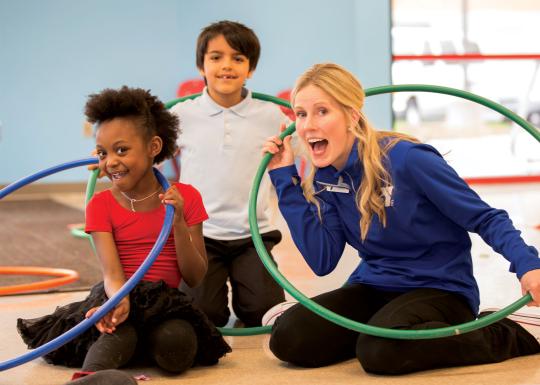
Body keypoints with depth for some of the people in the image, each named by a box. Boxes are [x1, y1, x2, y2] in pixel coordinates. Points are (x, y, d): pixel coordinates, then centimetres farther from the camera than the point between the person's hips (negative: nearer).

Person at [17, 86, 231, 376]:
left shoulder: (185, 197, 2)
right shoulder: (101, 204, 2)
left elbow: (195, 278, -1)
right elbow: (112, 273, -13)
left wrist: (178, 223, -16)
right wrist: (120, 299, -38)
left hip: (166, 301, 2)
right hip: (118, 298, -2)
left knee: (176, 347, -32)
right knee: (119, 334, -38)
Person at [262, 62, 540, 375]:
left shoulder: (405, 158, -18)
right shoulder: (324, 179, 1)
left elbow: (485, 218, -13)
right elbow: (322, 261, -8)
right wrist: (285, 178, -9)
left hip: (440, 289, -5)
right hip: (373, 290, 5)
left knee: (381, 349, -35)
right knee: (288, 339, -16)